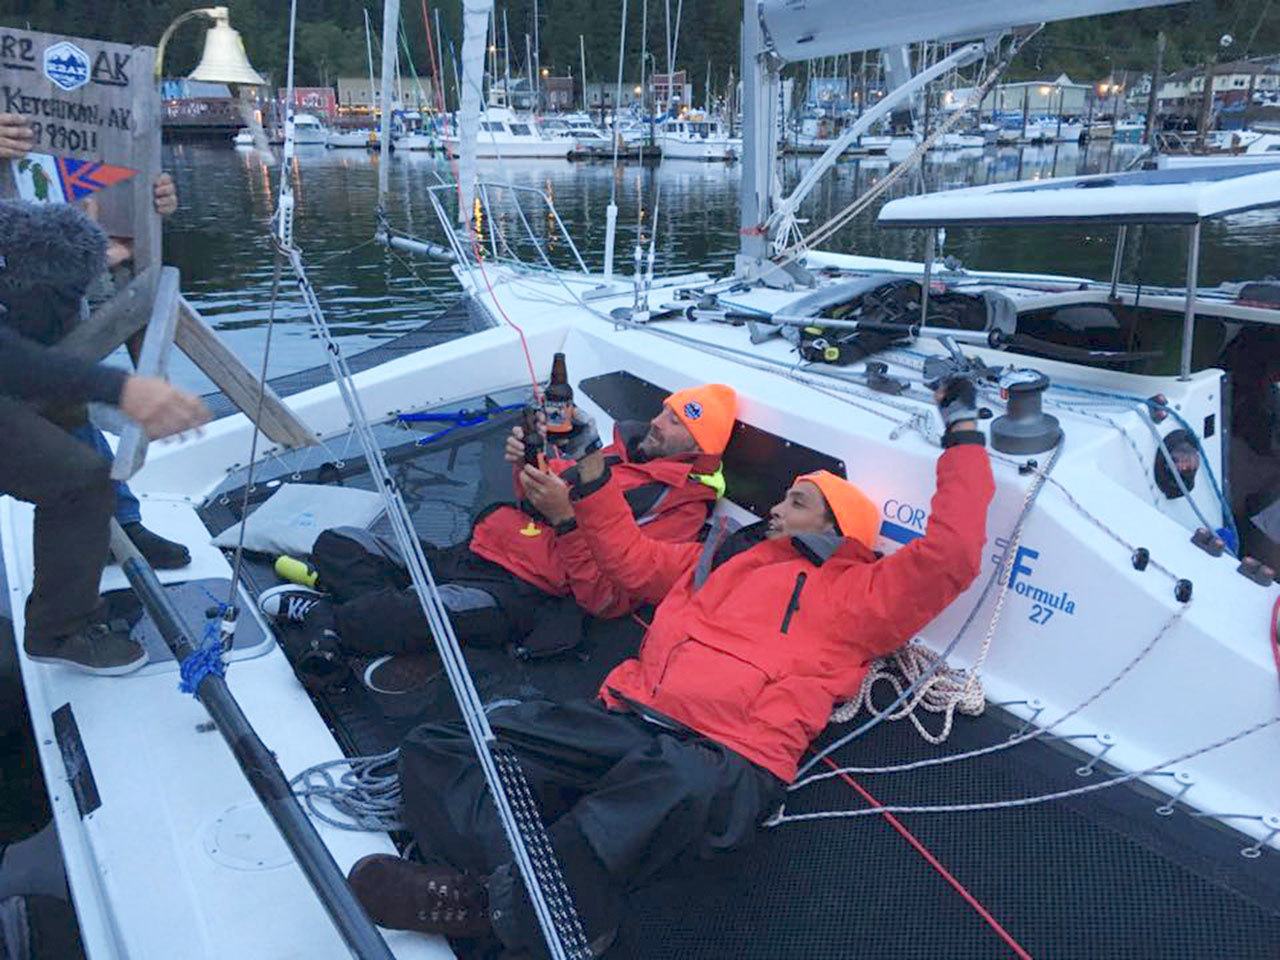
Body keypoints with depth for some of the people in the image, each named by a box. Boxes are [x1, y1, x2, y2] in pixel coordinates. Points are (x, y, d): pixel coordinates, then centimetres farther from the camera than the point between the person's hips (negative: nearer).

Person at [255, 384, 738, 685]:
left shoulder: (679, 510, -6)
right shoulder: (627, 445, 17)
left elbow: (607, 599, -16)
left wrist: (570, 520, -24)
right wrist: (527, 466, 4)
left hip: (518, 593, -9)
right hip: (473, 551, 9)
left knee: (408, 617, -33)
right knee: (336, 545, 2)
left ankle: (320, 615, -7)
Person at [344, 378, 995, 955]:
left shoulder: (853, 593, 14)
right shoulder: (727, 555, 31)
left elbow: (950, 556, 2)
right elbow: (635, 560, 39)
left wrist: (963, 436, 9)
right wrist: (591, 480, 33)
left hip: (723, 760, -6)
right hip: (628, 723, 6)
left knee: (674, 781, -46)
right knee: (436, 747, -12)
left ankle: (498, 901, -35)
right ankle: (521, 877, -35)